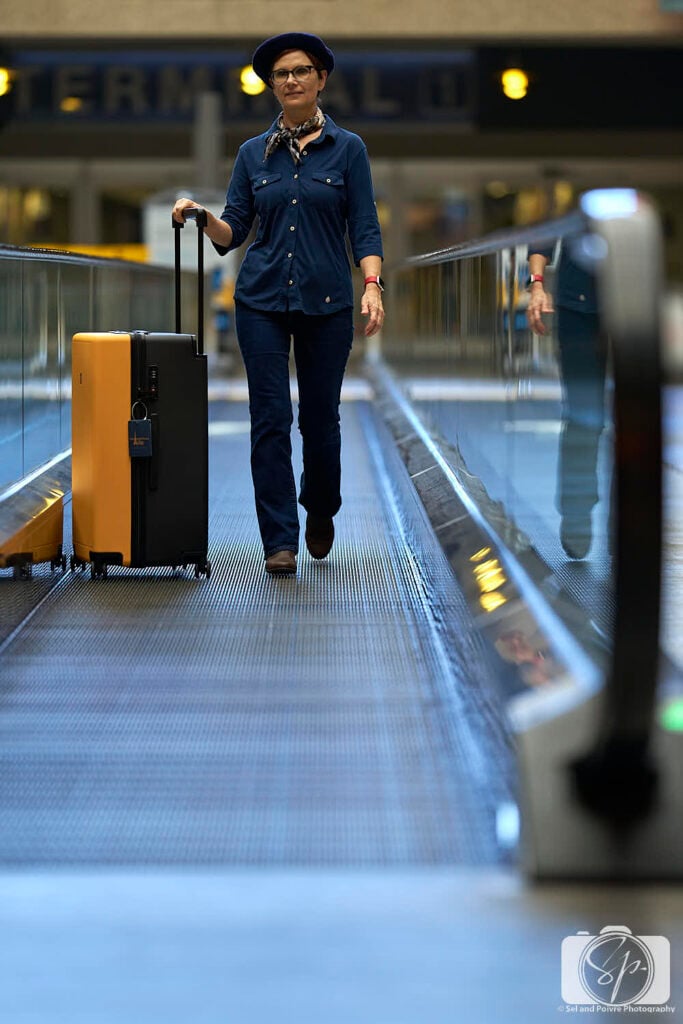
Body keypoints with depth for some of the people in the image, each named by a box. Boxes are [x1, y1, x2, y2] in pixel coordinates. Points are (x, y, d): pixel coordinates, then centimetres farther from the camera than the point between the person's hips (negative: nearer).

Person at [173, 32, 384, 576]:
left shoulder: (347, 148, 2)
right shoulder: (254, 153, 8)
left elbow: (364, 229, -2)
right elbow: (232, 233, 8)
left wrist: (372, 285, -16)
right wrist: (201, 215, -13)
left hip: (326, 303, -1)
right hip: (262, 300, 1)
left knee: (320, 417, 6)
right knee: (270, 419, -5)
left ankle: (321, 510, 34)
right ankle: (280, 541, -2)